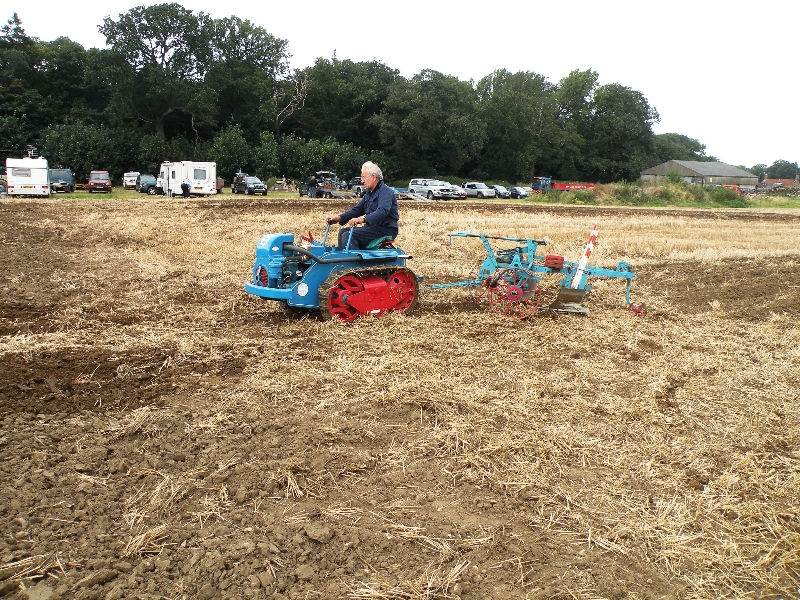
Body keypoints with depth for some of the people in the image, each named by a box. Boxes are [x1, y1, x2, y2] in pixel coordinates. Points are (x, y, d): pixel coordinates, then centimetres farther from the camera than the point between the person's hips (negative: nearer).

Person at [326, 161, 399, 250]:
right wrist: (339, 218, 1)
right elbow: (357, 209, 17)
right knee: (343, 232, 6)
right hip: (373, 227, 10)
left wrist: (363, 219, -45)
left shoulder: (385, 191, -14)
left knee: (348, 235, -21)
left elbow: (382, 211, -31)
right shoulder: (369, 193, 18)